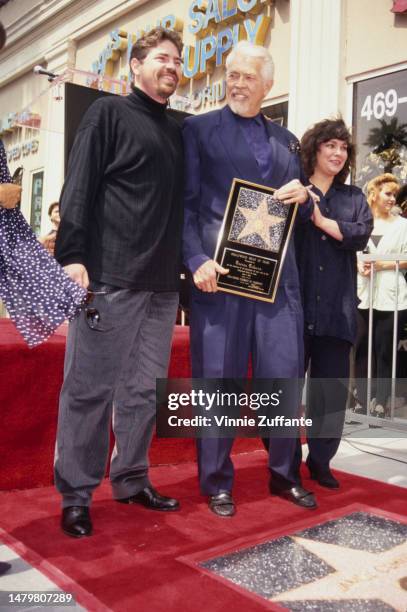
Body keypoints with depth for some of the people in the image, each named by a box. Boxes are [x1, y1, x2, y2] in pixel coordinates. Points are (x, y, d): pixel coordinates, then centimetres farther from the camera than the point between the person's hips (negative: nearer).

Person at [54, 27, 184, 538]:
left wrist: (189, 263, 15)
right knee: (89, 388, -2)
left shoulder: (176, 131, 21)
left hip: (162, 283, 7)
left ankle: (131, 481, 24)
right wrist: (72, 257, -16)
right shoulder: (109, 113, 4)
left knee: (144, 389, 11)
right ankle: (75, 496, 10)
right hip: (109, 277, -6)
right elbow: (78, 187, -6)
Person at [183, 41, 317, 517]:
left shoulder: (286, 140, 19)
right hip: (219, 271, -4)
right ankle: (217, 483, 19)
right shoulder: (198, 129, 6)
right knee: (217, 379, 3)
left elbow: (301, 211, 22)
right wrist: (197, 260, -15)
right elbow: (185, 204, -2)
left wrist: (304, 196, -1)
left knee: (284, 376, 7)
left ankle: (284, 475, 25)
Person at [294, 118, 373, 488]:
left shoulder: (354, 198, 16)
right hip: (295, 303, -3)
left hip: (336, 307, 3)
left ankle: (320, 461, 22)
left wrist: (321, 220, -9)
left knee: (332, 387, 7)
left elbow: (361, 235, -2)